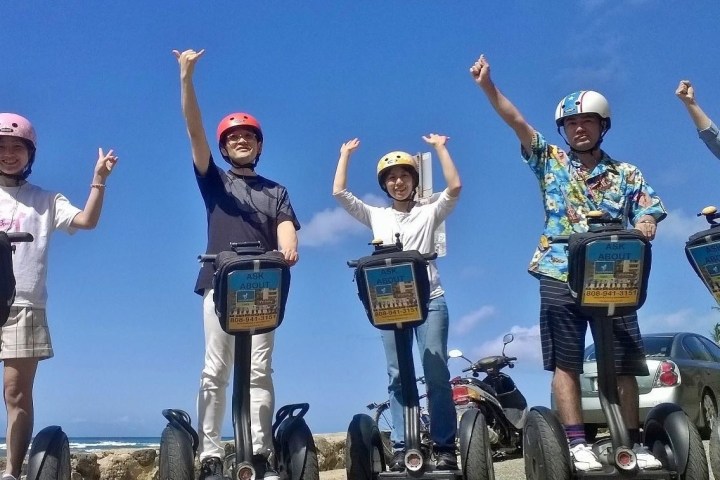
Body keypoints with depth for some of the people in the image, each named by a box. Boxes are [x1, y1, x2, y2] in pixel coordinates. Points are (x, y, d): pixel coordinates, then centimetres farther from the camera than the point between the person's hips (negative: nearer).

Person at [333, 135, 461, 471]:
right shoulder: (377, 216, 15)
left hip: (429, 300, -2)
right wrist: (346, 153, 13)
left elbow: (455, 187, -5)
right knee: (397, 376, 2)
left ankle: (445, 446, 0)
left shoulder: (429, 213, 10)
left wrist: (440, 147, 0)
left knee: (437, 374, -4)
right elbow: (339, 193, 8)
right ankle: (401, 447, 5)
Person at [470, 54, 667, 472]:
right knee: (566, 363, -3)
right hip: (561, 276, -1)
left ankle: (634, 443, 13)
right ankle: (578, 444, 2)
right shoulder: (550, 160, 10)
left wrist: (644, 228, -17)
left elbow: (648, 215, 7)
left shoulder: (626, 174, 14)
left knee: (624, 365, 3)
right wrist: (488, 87, -13)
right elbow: (517, 122, -2)